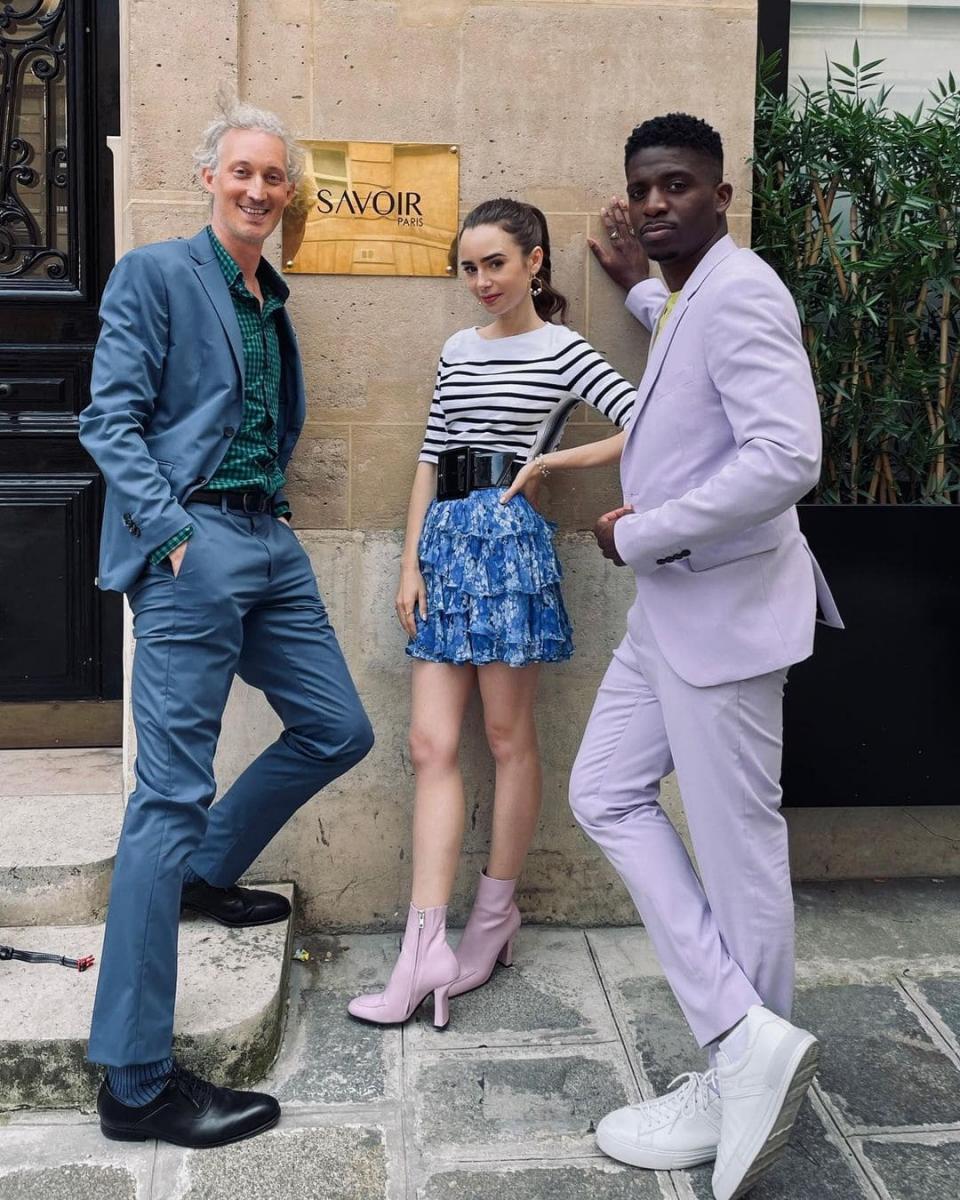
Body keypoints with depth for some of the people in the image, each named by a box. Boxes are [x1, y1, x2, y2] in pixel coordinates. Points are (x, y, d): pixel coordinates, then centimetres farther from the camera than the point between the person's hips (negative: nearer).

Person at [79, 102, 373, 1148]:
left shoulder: (273, 301, 21)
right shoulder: (154, 275, -1)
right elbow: (110, 420, -10)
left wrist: (269, 504, 17)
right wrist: (171, 530, -17)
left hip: (270, 541, 8)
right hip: (192, 546, -8)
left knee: (338, 731, 12)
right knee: (173, 792, -9)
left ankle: (208, 872, 36)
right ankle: (136, 1082, -2)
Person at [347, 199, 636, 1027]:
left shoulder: (562, 351, 0)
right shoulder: (458, 351, 17)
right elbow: (430, 458, 15)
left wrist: (550, 460, -7)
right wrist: (411, 562, 9)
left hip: (508, 537, -6)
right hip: (444, 539, 6)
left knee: (508, 736, 5)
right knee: (431, 744, -1)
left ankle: (495, 915, 20)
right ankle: (426, 950, 0)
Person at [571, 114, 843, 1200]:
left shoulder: (739, 294, -16)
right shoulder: (689, 298, 15)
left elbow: (786, 457, -28)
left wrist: (640, 535, -20)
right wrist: (639, 287, 35)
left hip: (724, 608, -11)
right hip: (667, 604, 11)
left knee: (736, 848, 0)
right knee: (607, 794, 11)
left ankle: (739, 1078, 16)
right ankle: (748, 1040, 14)